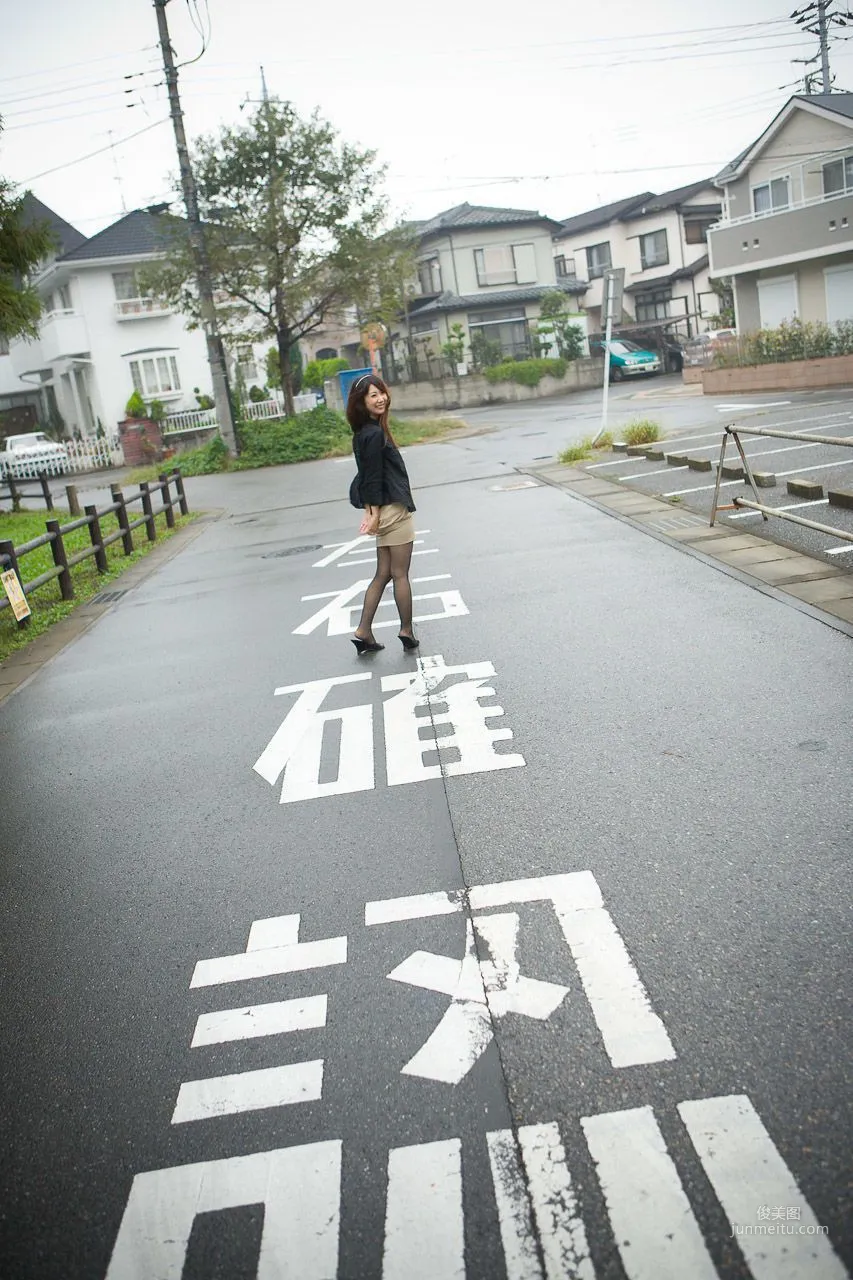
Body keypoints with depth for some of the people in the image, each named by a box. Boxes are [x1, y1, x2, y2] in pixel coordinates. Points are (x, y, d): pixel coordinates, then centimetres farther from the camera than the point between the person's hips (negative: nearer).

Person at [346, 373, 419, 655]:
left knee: (382, 574, 12)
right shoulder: (375, 434, -17)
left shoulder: (365, 432, 11)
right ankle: (407, 632, 13)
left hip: (384, 512, 9)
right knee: (400, 575, 3)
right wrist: (375, 513, -13)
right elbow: (374, 477, -17)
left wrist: (371, 513, 12)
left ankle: (364, 632, 12)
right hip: (394, 510, -9)